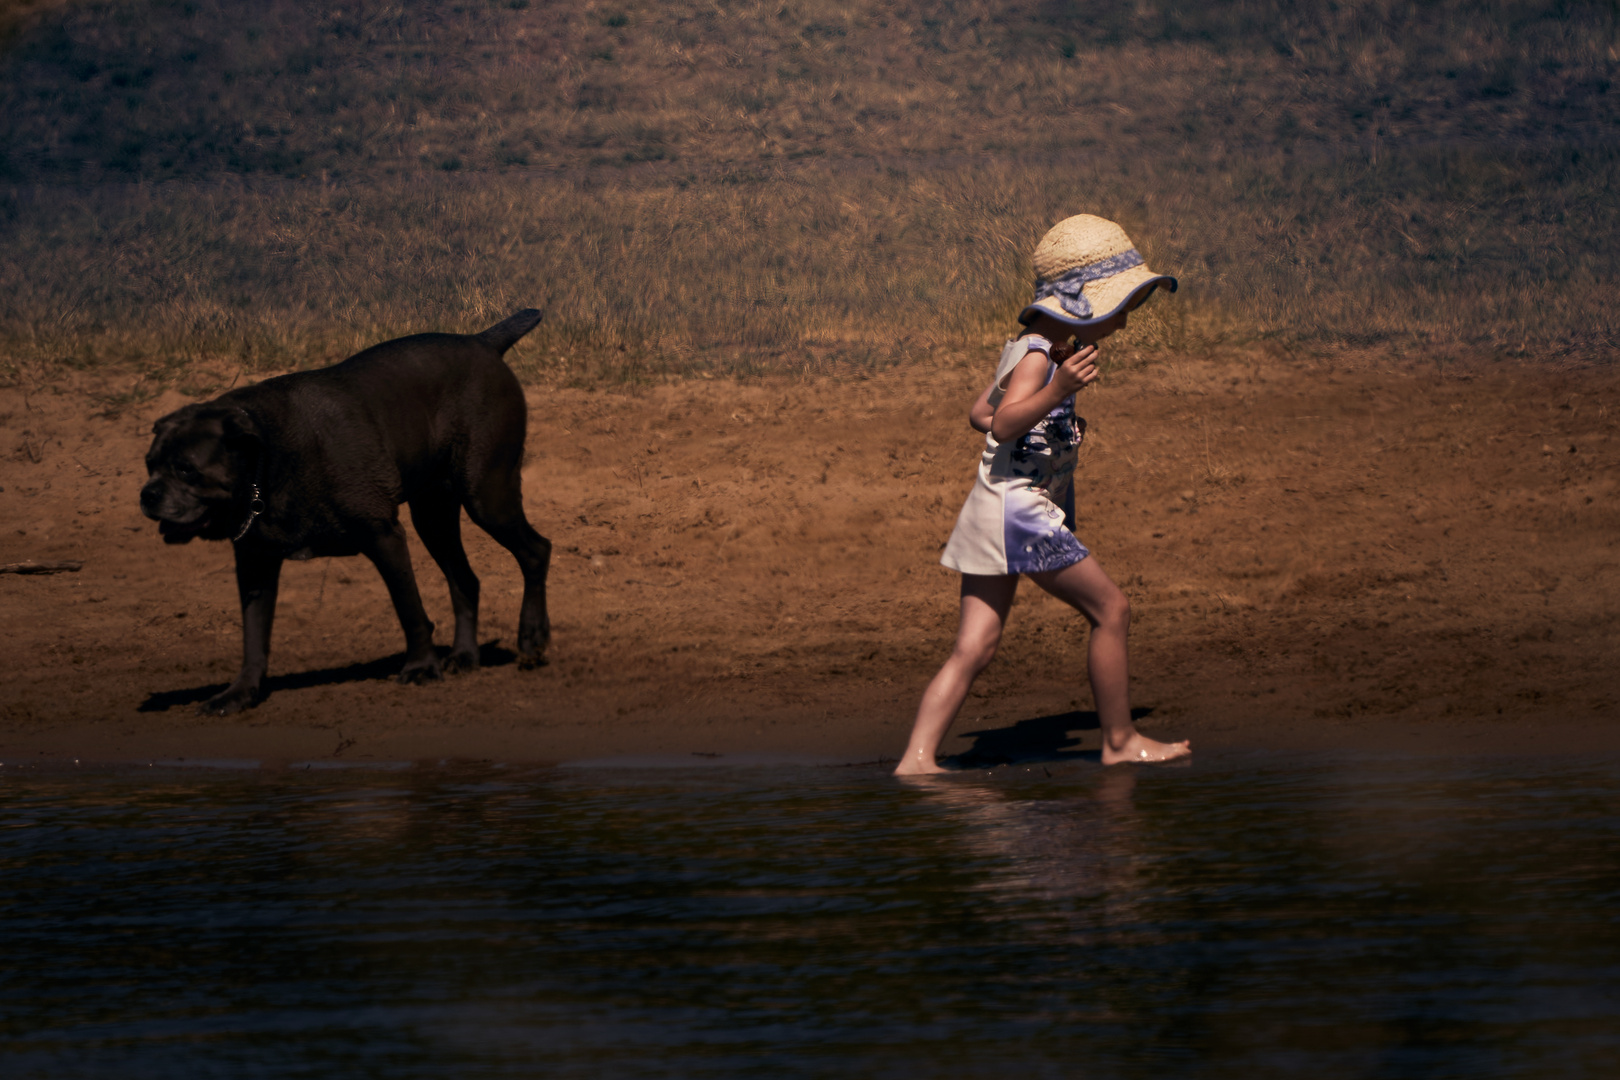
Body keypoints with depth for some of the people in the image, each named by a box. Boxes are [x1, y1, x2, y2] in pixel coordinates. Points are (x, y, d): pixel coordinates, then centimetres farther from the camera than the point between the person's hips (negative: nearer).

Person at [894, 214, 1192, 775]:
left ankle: (917, 758, -8)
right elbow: (1004, 422, -29)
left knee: (974, 647, 1)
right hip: (1019, 507, -10)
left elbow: (980, 412, 25)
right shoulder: (1038, 355, -15)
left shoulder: (1032, 349, 14)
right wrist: (1054, 394, -43)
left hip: (990, 516, 10)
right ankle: (1120, 742, 10)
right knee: (1110, 609, 1)